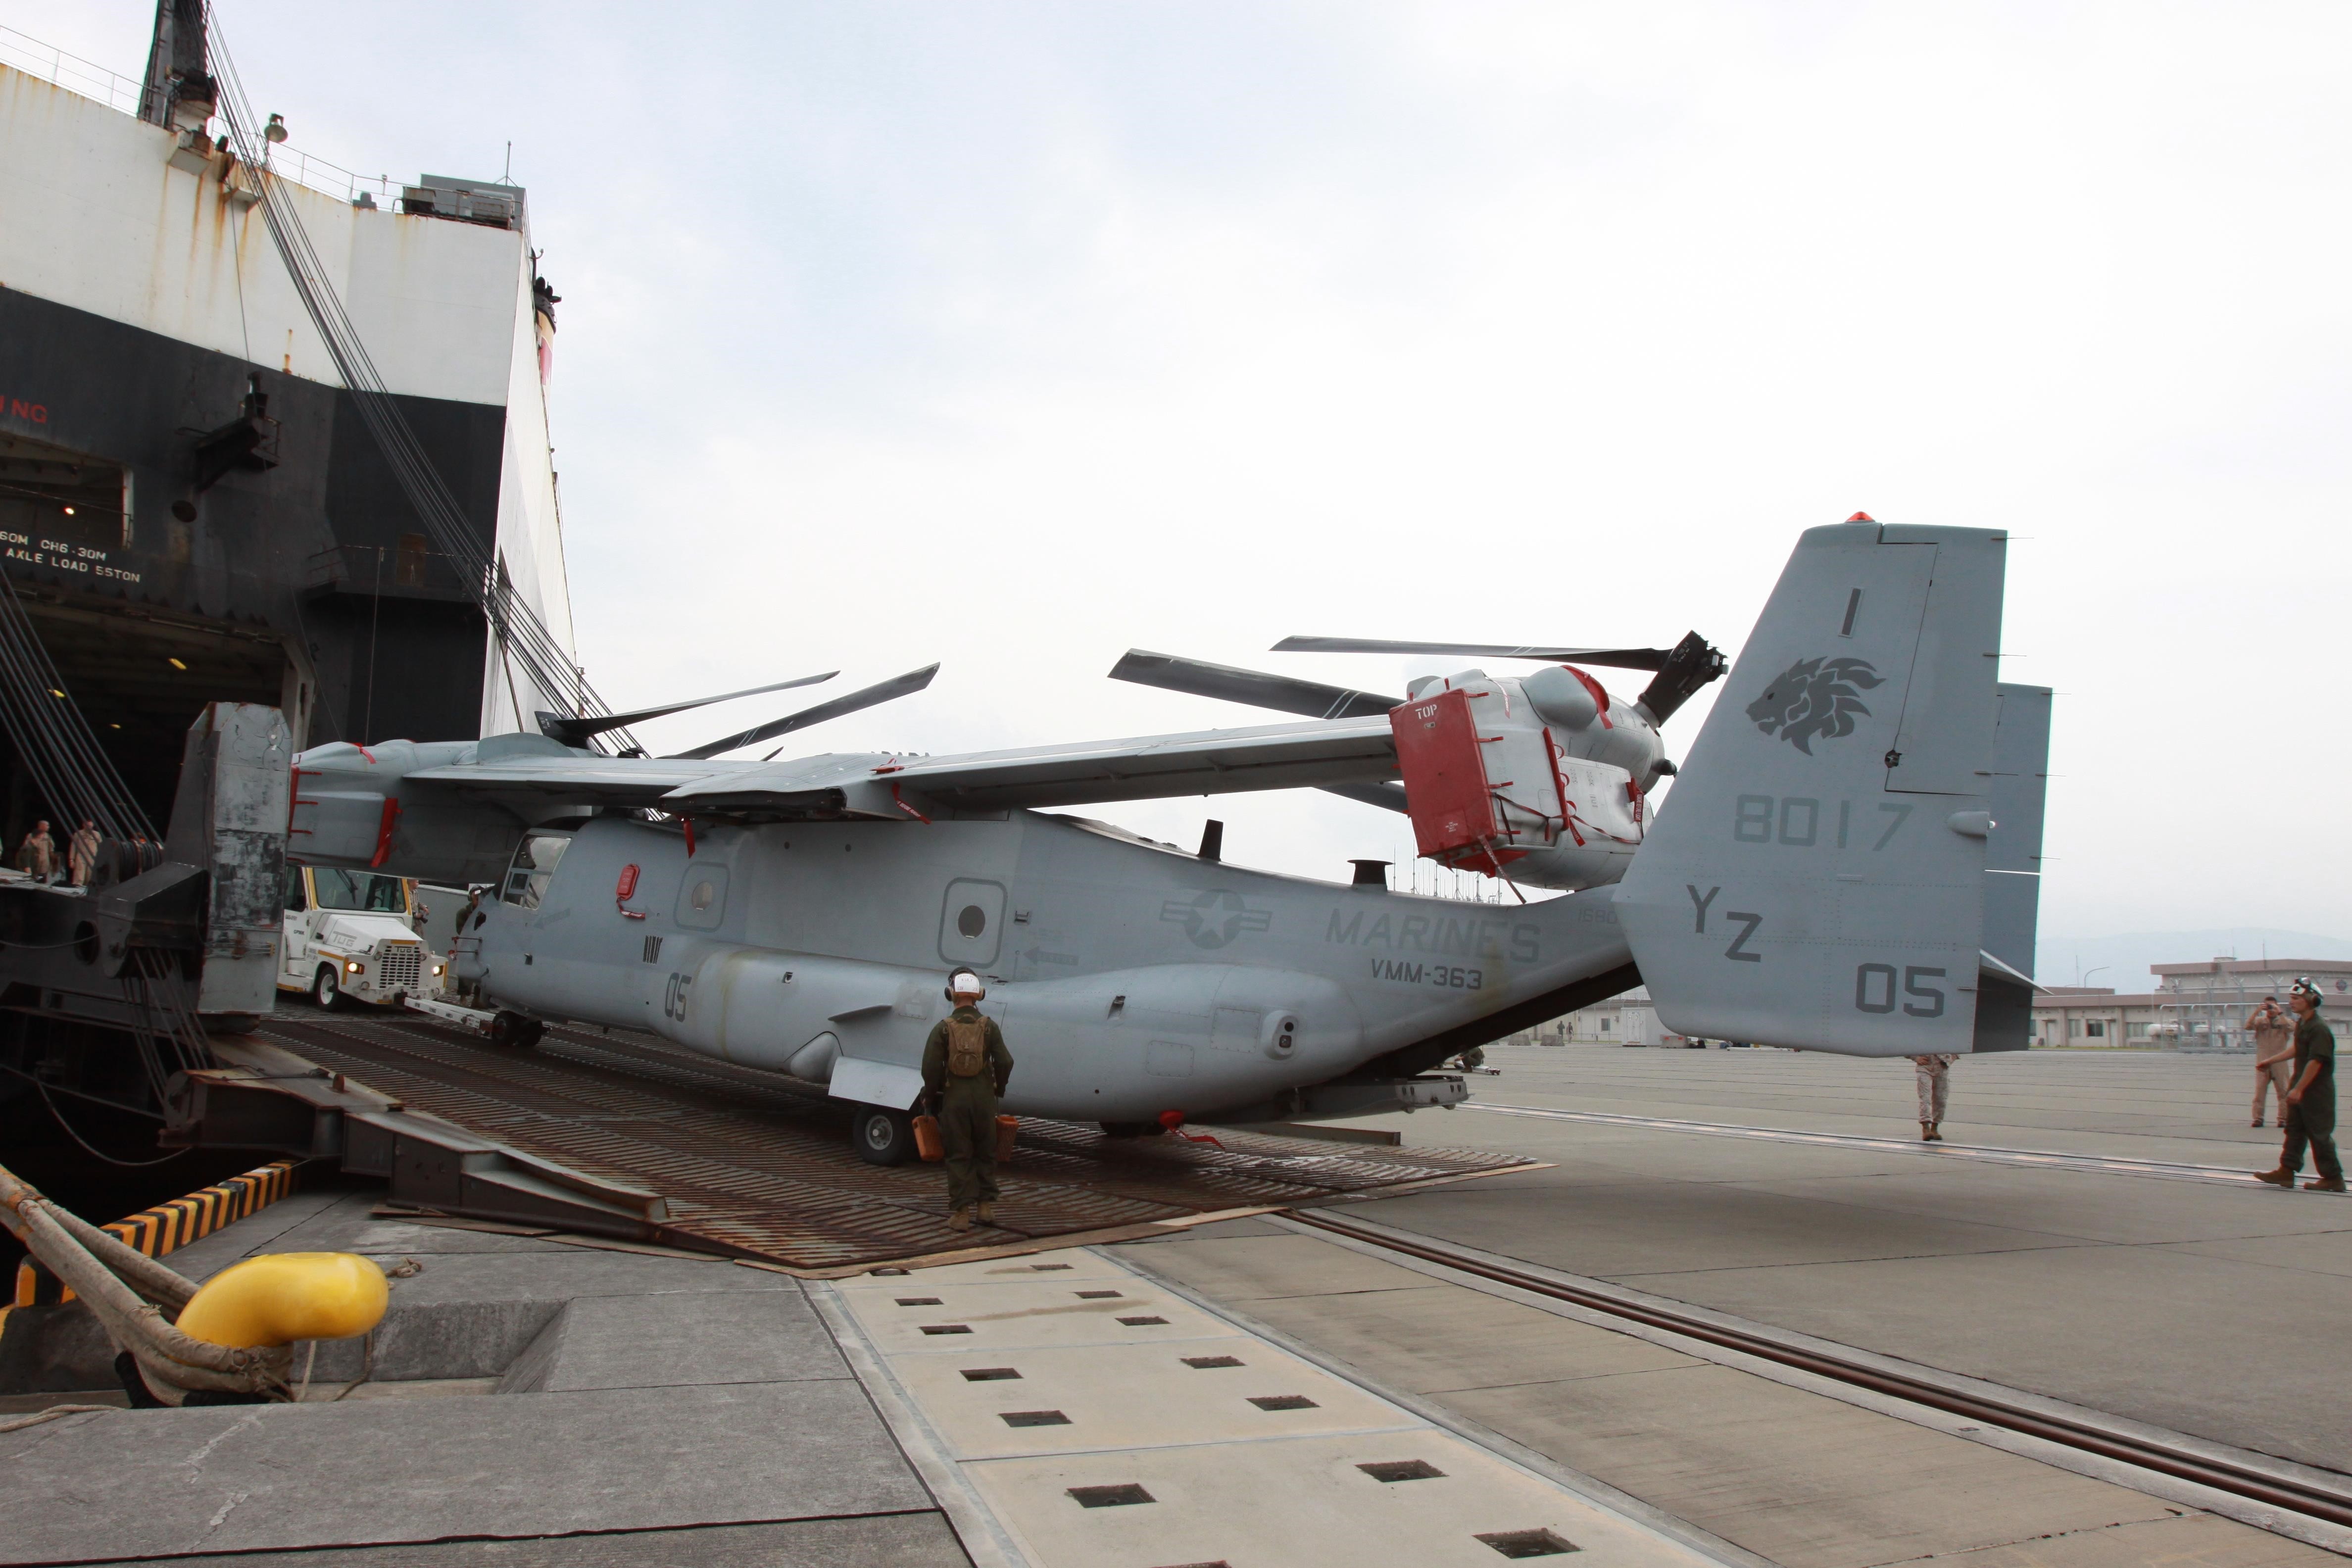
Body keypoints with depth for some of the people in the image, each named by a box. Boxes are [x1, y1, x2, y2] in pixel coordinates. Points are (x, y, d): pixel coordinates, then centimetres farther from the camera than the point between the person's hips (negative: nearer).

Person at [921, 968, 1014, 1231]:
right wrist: (998, 1089, 14)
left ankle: (961, 1213, 3)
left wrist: (933, 1095, 7)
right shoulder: (989, 1026, -1)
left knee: (959, 1156, 4)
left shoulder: (943, 1028, -5)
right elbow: (1005, 1062, -3)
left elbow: (931, 1068, -8)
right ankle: (987, 1206, 14)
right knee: (985, 1153, 14)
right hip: (984, 1098, 1)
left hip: (954, 1099, -1)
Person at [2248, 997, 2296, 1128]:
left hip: (2279, 1062, -1)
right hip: (2262, 1062, 1)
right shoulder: (2260, 1021, 8)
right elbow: (2248, 1026, -9)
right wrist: (2257, 1011, -16)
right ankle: (2258, 1118, 3)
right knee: (2259, 1091, 0)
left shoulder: (2283, 1021, 5)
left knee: (2283, 1091, 0)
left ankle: (2283, 1118, 5)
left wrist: (2280, 1013, -16)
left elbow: (2291, 1028, -15)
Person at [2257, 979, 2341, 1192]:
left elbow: (2316, 1062, -25)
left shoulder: (2319, 1029, -20)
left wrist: (2299, 1089, -25)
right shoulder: (2301, 1025, 10)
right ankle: (2286, 1171, 9)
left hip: (2317, 1093, -9)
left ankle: (2333, 1178, 8)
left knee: (2320, 1135, -2)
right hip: (2302, 1090, 9)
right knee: (2294, 1130, 8)